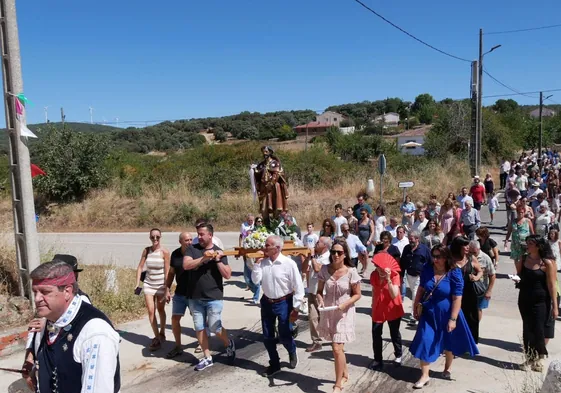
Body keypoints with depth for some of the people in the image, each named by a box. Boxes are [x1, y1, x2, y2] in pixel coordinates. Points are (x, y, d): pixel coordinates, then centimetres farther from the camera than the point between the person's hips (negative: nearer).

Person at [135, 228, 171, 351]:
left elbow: (167, 272, -12)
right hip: (148, 284, 2)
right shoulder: (146, 250, -3)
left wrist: (167, 290, -13)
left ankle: (162, 333, 32)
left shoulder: (164, 252, -13)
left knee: (160, 310, 11)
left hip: (161, 285, -2)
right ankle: (157, 338, 7)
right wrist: (137, 284, -2)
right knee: (151, 311, -2)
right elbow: (140, 267, 2)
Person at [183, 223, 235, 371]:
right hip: (195, 298, 3)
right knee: (199, 328, 9)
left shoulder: (219, 252, -3)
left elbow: (227, 275, -7)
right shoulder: (192, 249, 1)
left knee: (215, 328, -1)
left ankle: (229, 344, 29)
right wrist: (204, 258, -24)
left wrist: (217, 260, -18)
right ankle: (207, 358, 24)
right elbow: (186, 265, -16)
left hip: (214, 298, -3)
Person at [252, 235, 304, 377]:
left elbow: (299, 288, -14)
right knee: (267, 337, 12)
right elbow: (256, 280, -4)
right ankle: (274, 364, 32)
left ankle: (292, 353, 38)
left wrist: (295, 308, -13)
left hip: (283, 303, -4)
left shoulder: (289, 263, -17)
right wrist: (257, 263, -13)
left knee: (284, 336, 3)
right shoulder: (263, 262, -4)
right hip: (266, 302, 5)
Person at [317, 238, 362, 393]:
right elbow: (319, 291, 4)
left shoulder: (351, 272, -14)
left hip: (344, 314, -4)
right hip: (328, 313, 4)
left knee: (337, 349, -8)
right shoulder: (325, 270, -6)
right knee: (337, 347, 19)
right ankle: (345, 374, 42)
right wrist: (320, 300, -17)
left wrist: (345, 304, -20)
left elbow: (357, 294, -6)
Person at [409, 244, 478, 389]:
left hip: (446, 315, -2)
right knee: (425, 342, -1)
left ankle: (447, 368, 45)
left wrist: (453, 319, -19)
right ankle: (424, 375, 11)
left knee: (449, 342, 19)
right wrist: (416, 306, 6)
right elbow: (421, 289, 4)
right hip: (429, 314, 2)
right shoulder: (427, 269, -8)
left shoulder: (454, 273, -19)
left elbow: (457, 298, -18)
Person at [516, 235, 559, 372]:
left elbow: (552, 285, -11)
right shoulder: (523, 258, 2)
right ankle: (529, 358, 21)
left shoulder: (547, 263, -12)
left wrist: (555, 306, -11)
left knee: (538, 330, 0)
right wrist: (516, 278, -9)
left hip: (540, 301, -4)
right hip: (524, 299, 4)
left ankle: (539, 358, 19)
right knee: (527, 329, 9)